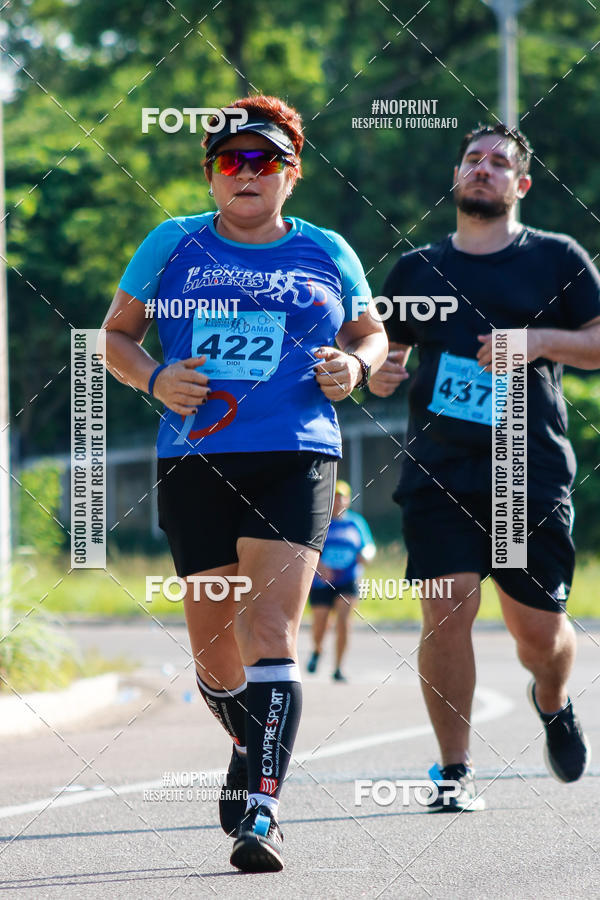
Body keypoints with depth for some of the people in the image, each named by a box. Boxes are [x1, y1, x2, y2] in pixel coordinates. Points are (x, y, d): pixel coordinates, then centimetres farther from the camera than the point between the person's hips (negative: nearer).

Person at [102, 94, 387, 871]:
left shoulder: (326, 255, 10)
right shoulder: (173, 245, 9)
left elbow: (371, 334, 24)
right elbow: (115, 334, 15)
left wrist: (356, 365, 1)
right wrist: (155, 379, -5)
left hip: (293, 463, -2)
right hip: (193, 464, 2)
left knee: (269, 633, -18)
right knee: (213, 650, 7)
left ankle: (262, 809, -22)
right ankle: (251, 751, 39)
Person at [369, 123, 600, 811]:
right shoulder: (416, 269, 13)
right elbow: (382, 356, 19)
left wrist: (541, 342, -12)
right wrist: (380, 373, -4)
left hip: (533, 471, -1)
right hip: (439, 471, 1)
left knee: (539, 629, 3)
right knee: (447, 610, -14)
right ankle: (455, 772, -5)